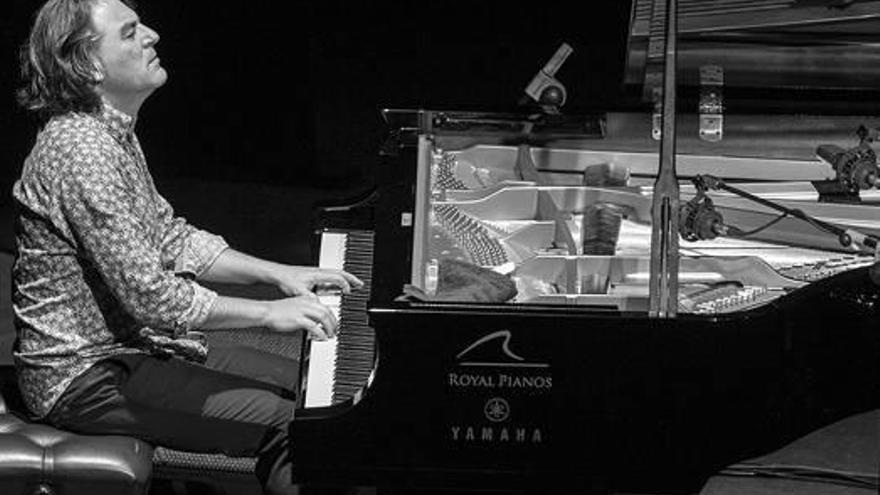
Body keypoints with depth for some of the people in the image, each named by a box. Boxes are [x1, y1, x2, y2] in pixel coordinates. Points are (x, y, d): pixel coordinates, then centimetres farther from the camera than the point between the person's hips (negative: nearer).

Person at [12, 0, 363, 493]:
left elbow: (169, 238, 17)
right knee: (290, 424, -17)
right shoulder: (78, 149, -24)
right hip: (87, 377, -11)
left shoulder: (113, 135, 10)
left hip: (132, 342, 11)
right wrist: (268, 312, -19)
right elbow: (149, 296, -27)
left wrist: (277, 273, 7)